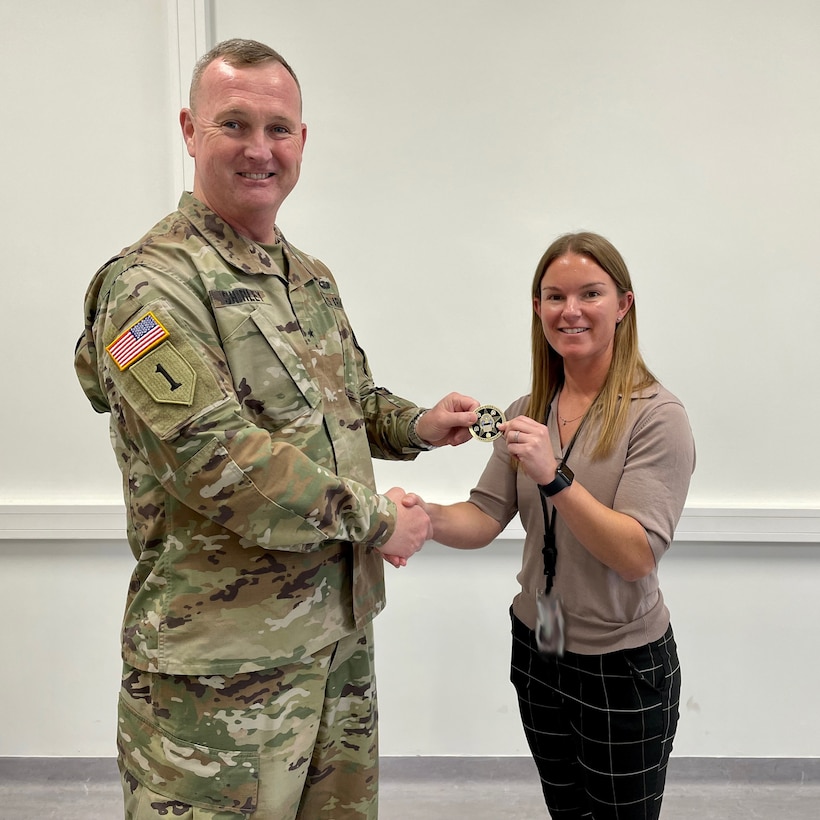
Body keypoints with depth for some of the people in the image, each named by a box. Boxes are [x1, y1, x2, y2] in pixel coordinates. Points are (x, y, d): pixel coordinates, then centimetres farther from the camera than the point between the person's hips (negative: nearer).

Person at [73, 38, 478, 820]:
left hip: (342, 630, 8)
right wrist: (373, 516, -17)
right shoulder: (149, 286, -16)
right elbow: (216, 458, -25)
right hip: (221, 661, -7)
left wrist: (415, 424, 4)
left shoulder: (310, 278, 11)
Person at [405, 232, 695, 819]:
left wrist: (554, 477, -34)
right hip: (536, 649, 5)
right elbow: (484, 520, -6)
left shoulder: (657, 416, -16)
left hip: (622, 665, -5)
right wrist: (427, 516, -26)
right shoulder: (527, 414, 2)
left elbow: (637, 556, -23)